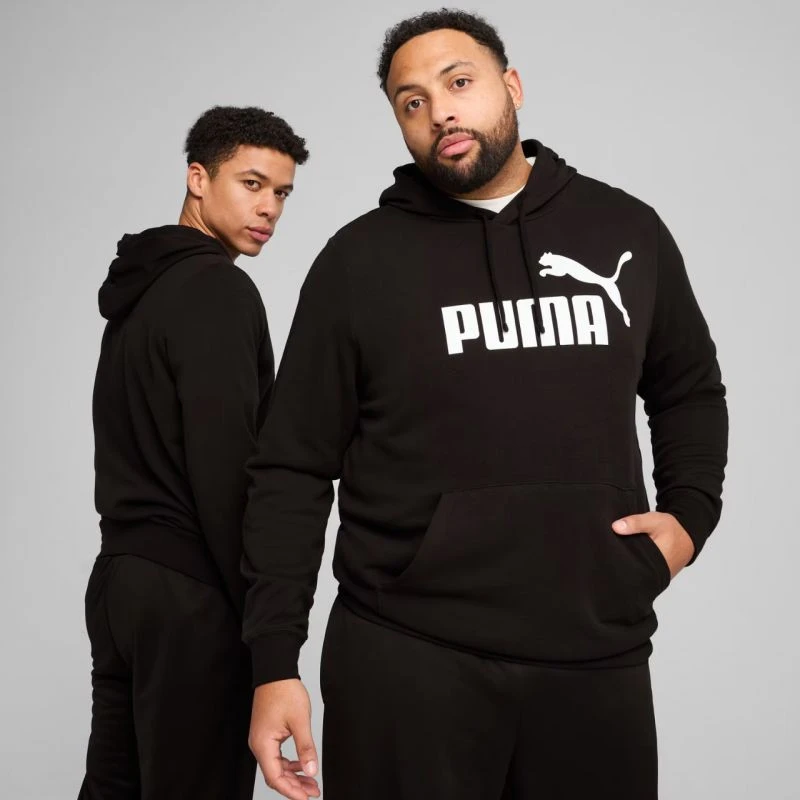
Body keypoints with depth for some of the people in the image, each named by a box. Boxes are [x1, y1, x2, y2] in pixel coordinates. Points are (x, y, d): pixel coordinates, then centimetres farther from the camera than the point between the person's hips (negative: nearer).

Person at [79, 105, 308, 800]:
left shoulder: (139, 290, 16)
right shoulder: (219, 291, -13)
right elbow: (225, 465, -20)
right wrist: (260, 611, -15)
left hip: (120, 576, 9)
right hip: (190, 593, -9)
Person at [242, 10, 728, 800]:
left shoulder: (627, 230, 6)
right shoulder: (359, 259, -1)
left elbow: (689, 391, 20)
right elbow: (292, 470, -1)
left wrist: (690, 511, 4)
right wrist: (273, 661, -6)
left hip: (598, 654, 2)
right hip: (405, 660, -2)